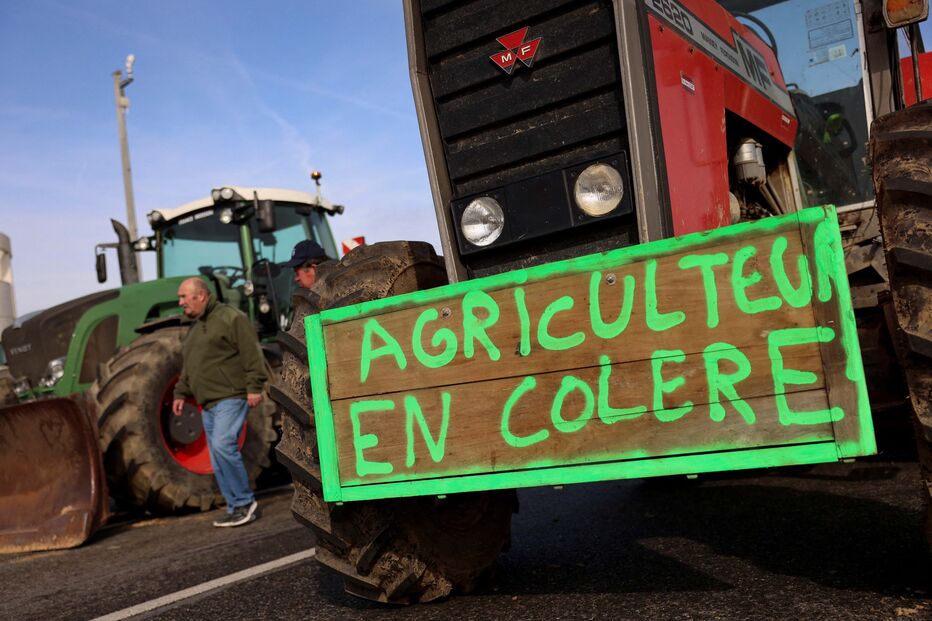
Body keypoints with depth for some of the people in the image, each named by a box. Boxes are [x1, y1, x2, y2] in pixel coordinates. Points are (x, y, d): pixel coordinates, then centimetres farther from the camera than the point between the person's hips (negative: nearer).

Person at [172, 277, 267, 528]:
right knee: (219, 463, 8)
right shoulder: (194, 328, 22)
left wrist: (254, 387, -19)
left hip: (231, 397, -9)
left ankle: (245, 501, -8)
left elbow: (251, 354, -13)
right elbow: (187, 368, 28)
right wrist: (181, 393, 18)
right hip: (209, 404, 9)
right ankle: (236, 509, 15)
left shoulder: (230, 318, -6)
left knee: (223, 445, -22)